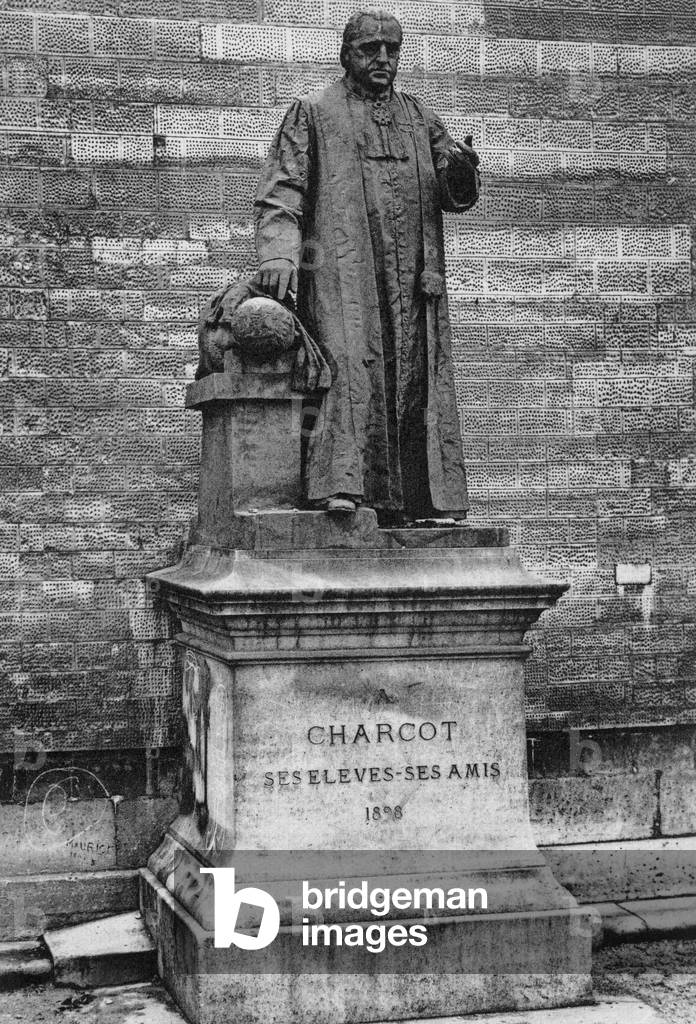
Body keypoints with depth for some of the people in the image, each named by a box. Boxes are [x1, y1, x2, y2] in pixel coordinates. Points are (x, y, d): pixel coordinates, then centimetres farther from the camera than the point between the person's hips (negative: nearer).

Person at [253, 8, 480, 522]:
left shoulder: (419, 118, 22)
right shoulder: (314, 113, 11)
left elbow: (457, 195, 16)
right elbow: (281, 190, 2)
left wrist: (460, 168, -9)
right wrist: (278, 253, -15)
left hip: (412, 280, 4)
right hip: (341, 271, -4)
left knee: (414, 379, -2)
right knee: (348, 367, -21)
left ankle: (412, 499, 0)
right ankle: (340, 486, -29)